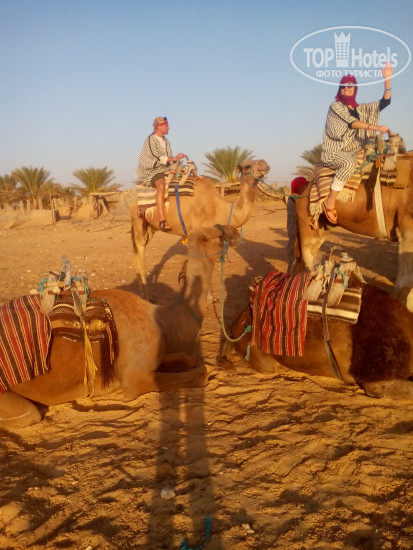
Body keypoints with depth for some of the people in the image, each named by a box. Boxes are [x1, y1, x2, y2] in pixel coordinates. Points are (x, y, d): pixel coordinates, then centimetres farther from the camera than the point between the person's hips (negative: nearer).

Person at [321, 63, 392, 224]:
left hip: (352, 152, 7)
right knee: (349, 163, -38)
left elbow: (384, 102, 13)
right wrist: (376, 127, -23)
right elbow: (351, 123, -14)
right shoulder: (336, 107, 1)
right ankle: (330, 202, -33)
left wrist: (387, 79, 3)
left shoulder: (361, 109, 18)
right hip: (333, 152, -7)